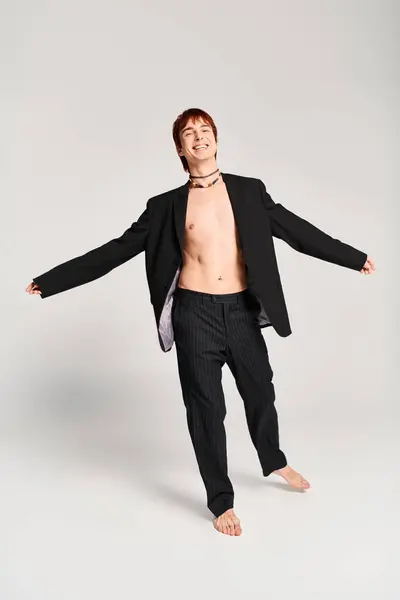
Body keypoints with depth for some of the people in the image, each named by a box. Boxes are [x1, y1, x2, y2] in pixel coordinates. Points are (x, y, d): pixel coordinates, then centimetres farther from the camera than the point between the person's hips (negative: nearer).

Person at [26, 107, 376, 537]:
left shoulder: (250, 191, 4)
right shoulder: (167, 206, 1)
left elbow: (296, 230, 11)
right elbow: (118, 249, 2)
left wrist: (354, 257, 17)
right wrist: (53, 280, -1)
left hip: (242, 310, 2)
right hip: (195, 313, -2)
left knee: (260, 393, 17)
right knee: (206, 407, 6)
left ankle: (274, 462, 47)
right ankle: (221, 501, 23)